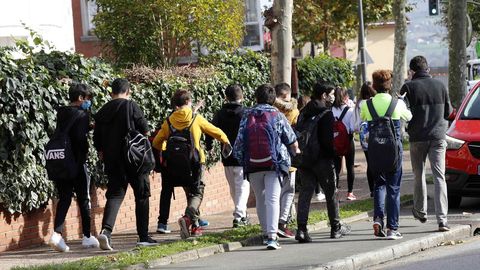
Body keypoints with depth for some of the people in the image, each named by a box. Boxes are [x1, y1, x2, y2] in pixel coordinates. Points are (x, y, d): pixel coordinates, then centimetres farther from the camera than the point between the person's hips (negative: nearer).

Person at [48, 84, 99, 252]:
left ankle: (57, 233, -14)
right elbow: (81, 138, -19)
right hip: (76, 162, -6)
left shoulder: (62, 114, 10)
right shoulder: (82, 115, -9)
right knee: (83, 199, 7)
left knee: (64, 199, 5)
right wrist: (84, 155, -8)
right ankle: (87, 237, 15)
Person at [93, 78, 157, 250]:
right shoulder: (131, 106, -8)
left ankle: (106, 230, -21)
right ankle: (143, 237, 10)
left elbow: (97, 140, 10)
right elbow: (144, 129, -8)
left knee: (115, 195, 3)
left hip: (112, 160, 4)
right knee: (142, 196, 8)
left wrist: (103, 153, 25)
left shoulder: (102, 111, 7)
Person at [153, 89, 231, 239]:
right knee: (197, 193, 0)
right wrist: (226, 142, 25)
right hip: (196, 162, -3)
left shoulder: (169, 121, 2)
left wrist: (166, 151, 27)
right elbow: (216, 132, 5)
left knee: (190, 193, 18)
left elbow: (156, 142, 6)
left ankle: (195, 226, 17)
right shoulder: (196, 118, -4)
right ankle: (188, 217, -27)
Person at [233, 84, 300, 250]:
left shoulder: (247, 116, 5)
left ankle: (266, 233, 25)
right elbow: (292, 141, 6)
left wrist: (242, 160, 17)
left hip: (252, 165, 2)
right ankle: (272, 236, -20)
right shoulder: (277, 116, 0)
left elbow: (239, 142, 4)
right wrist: (296, 151, 27)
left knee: (260, 199, 17)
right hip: (274, 164, -2)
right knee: (272, 199, -8)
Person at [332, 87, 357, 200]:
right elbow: (353, 128, -13)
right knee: (350, 167, 9)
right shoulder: (350, 110, -12)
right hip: (348, 140, -2)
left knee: (336, 167, 7)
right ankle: (350, 192, 11)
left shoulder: (331, 110, -6)